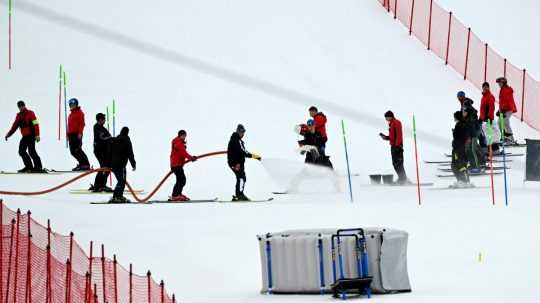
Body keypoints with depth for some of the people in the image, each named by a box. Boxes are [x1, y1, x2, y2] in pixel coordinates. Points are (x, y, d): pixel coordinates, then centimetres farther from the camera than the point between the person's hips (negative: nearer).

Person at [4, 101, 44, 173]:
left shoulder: (30, 113, -8)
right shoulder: (19, 115, 12)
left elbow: (35, 124, -14)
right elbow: (14, 126, 17)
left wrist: (37, 135, -22)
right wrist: (8, 134, 11)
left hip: (31, 135, -8)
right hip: (25, 136, 8)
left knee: (31, 151, -15)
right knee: (21, 151, 3)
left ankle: (38, 167, -13)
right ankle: (29, 166, 8)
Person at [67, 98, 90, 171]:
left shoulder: (79, 112, -4)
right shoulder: (71, 114, 22)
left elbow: (82, 123, -12)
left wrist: (80, 133, -20)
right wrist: (68, 134, 21)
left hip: (77, 134, -9)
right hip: (71, 134, 9)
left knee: (77, 150, -14)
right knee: (73, 151, 5)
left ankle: (86, 165, -11)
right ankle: (81, 163, 13)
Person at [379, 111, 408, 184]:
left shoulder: (396, 123, -8)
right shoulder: (391, 124, 20)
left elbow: (399, 135, -17)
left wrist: (397, 145, -23)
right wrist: (385, 137, 10)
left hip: (397, 146, -10)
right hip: (393, 146, 10)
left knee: (398, 163, -12)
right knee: (395, 163, 10)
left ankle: (403, 179, -12)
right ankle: (402, 178, 14)